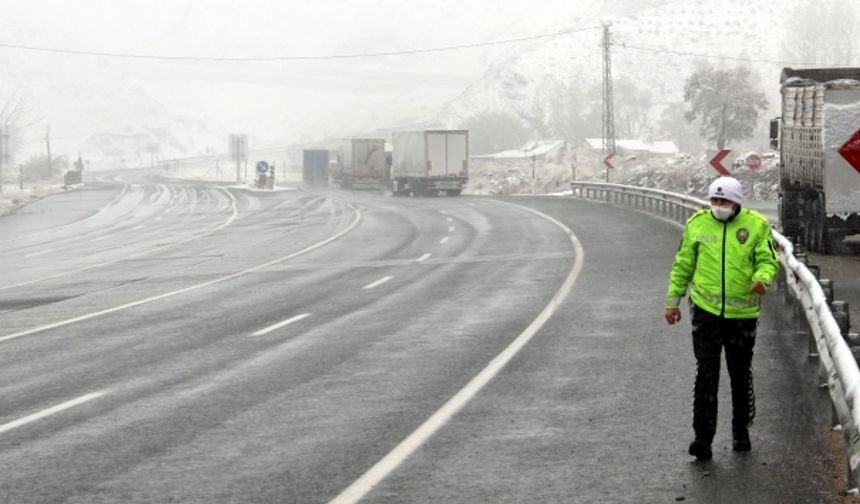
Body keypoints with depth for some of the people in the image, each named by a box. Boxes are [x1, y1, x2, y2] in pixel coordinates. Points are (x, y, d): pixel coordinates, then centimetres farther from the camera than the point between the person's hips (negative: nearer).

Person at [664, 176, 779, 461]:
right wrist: (673, 300, 11)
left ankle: (741, 431, 30)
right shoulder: (697, 224, 2)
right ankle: (703, 438, -3)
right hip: (705, 310, 0)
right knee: (706, 375, -5)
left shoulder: (756, 225, -2)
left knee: (741, 375, 13)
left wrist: (762, 278, -24)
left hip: (742, 312, 0)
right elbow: (683, 265, 10)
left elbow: (768, 260, -1)